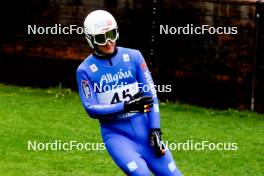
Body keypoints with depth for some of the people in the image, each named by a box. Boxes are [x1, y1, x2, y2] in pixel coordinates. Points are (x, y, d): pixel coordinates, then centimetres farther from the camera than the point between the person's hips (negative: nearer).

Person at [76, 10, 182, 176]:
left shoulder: (133, 57, 1)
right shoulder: (85, 70, -4)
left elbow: (150, 94, 0)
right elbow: (92, 109, -10)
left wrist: (155, 129, -9)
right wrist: (126, 106, -22)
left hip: (144, 130, 3)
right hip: (117, 135, -3)